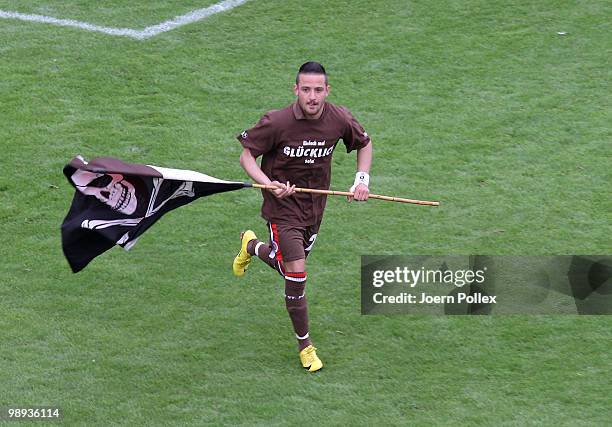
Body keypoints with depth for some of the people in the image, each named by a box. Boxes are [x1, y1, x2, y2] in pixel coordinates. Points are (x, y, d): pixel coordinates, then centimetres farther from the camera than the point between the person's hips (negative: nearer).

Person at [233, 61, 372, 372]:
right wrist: (269, 184, -27)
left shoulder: (339, 119, -12)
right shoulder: (276, 122, -23)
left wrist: (362, 178, -5)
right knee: (296, 274, -12)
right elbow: (246, 156, -11)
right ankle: (304, 344, 8)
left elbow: (364, 145, 9)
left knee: (288, 264, 22)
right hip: (283, 206, -5)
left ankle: (252, 246, 56)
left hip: (315, 205, 5)